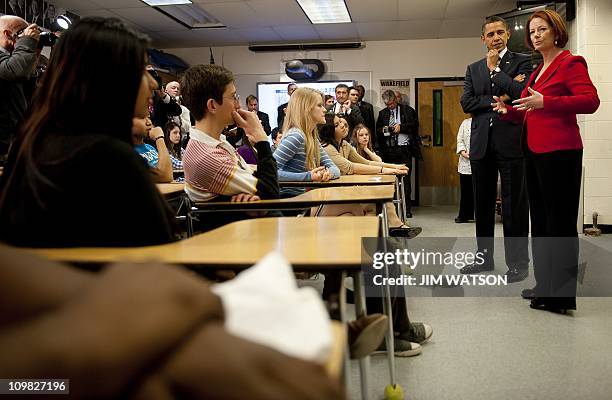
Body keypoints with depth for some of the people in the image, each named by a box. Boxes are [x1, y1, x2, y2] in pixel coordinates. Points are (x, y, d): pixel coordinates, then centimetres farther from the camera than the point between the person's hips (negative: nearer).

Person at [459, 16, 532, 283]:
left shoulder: (522, 62, 3)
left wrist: (494, 69, -6)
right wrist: (496, 100, -9)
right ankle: (485, 257, 22)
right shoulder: (473, 69, 15)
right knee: (482, 206, 11)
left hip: (511, 142, -4)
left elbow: (522, 93, -14)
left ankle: (518, 263, 9)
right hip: (481, 144, 5)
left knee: (514, 205, 0)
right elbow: (466, 103, 3)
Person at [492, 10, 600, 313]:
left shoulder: (570, 63, -5)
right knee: (540, 219, 12)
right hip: (535, 151, 9)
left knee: (560, 221, -6)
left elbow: (591, 101, -18)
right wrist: (507, 111, 5)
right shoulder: (538, 70, 19)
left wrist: (544, 102, -25)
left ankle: (562, 294, 1)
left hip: (559, 151, -9)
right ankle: (545, 285, 22)